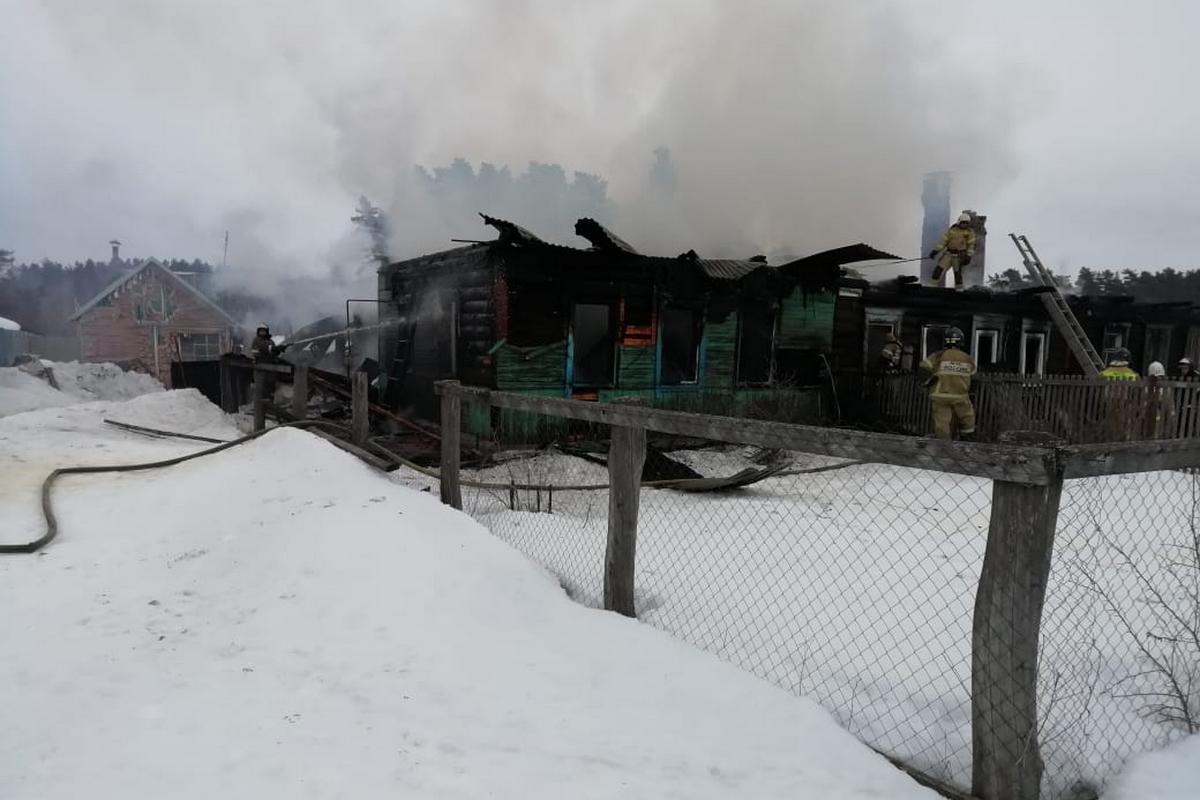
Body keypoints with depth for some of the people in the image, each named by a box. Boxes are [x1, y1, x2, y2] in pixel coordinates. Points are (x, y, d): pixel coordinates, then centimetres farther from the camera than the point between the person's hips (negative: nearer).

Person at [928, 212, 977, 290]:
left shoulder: (970, 232, -1)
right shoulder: (952, 230, 5)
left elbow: (971, 245, -3)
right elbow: (944, 240, 5)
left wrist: (969, 256, -11)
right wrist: (936, 250, -2)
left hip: (959, 256, -2)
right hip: (948, 254, 3)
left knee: (957, 273, -2)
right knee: (938, 270, -6)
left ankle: (959, 290, 9)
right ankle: (934, 286, 4)